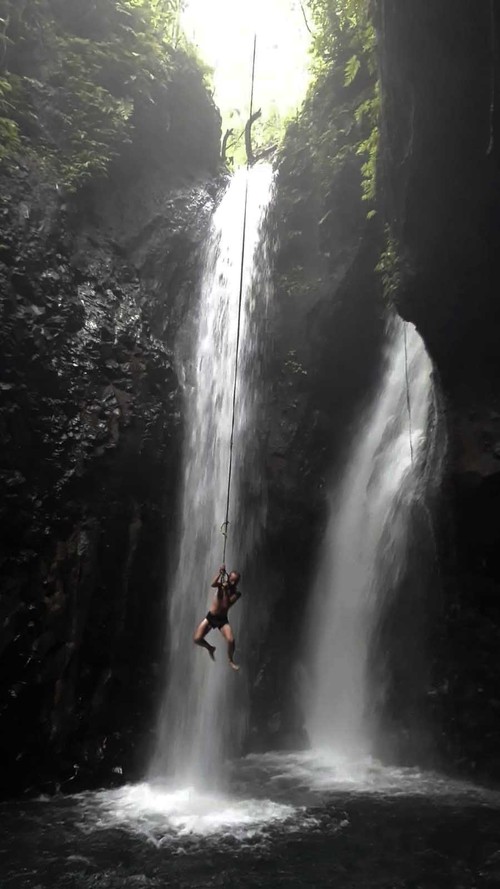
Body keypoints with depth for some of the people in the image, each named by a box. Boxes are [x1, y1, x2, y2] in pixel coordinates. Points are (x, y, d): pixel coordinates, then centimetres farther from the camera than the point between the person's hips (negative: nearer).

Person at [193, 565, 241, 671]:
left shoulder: (236, 593, -8)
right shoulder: (222, 584, -5)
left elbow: (226, 605, -21)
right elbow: (212, 585, -29)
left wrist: (226, 591, -26)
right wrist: (220, 573, -37)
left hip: (222, 619, -1)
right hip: (210, 617, 1)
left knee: (231, 640, -23)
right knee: (197, 639, -12)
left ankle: (231, 661, 7)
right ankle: (210, 648, 22)